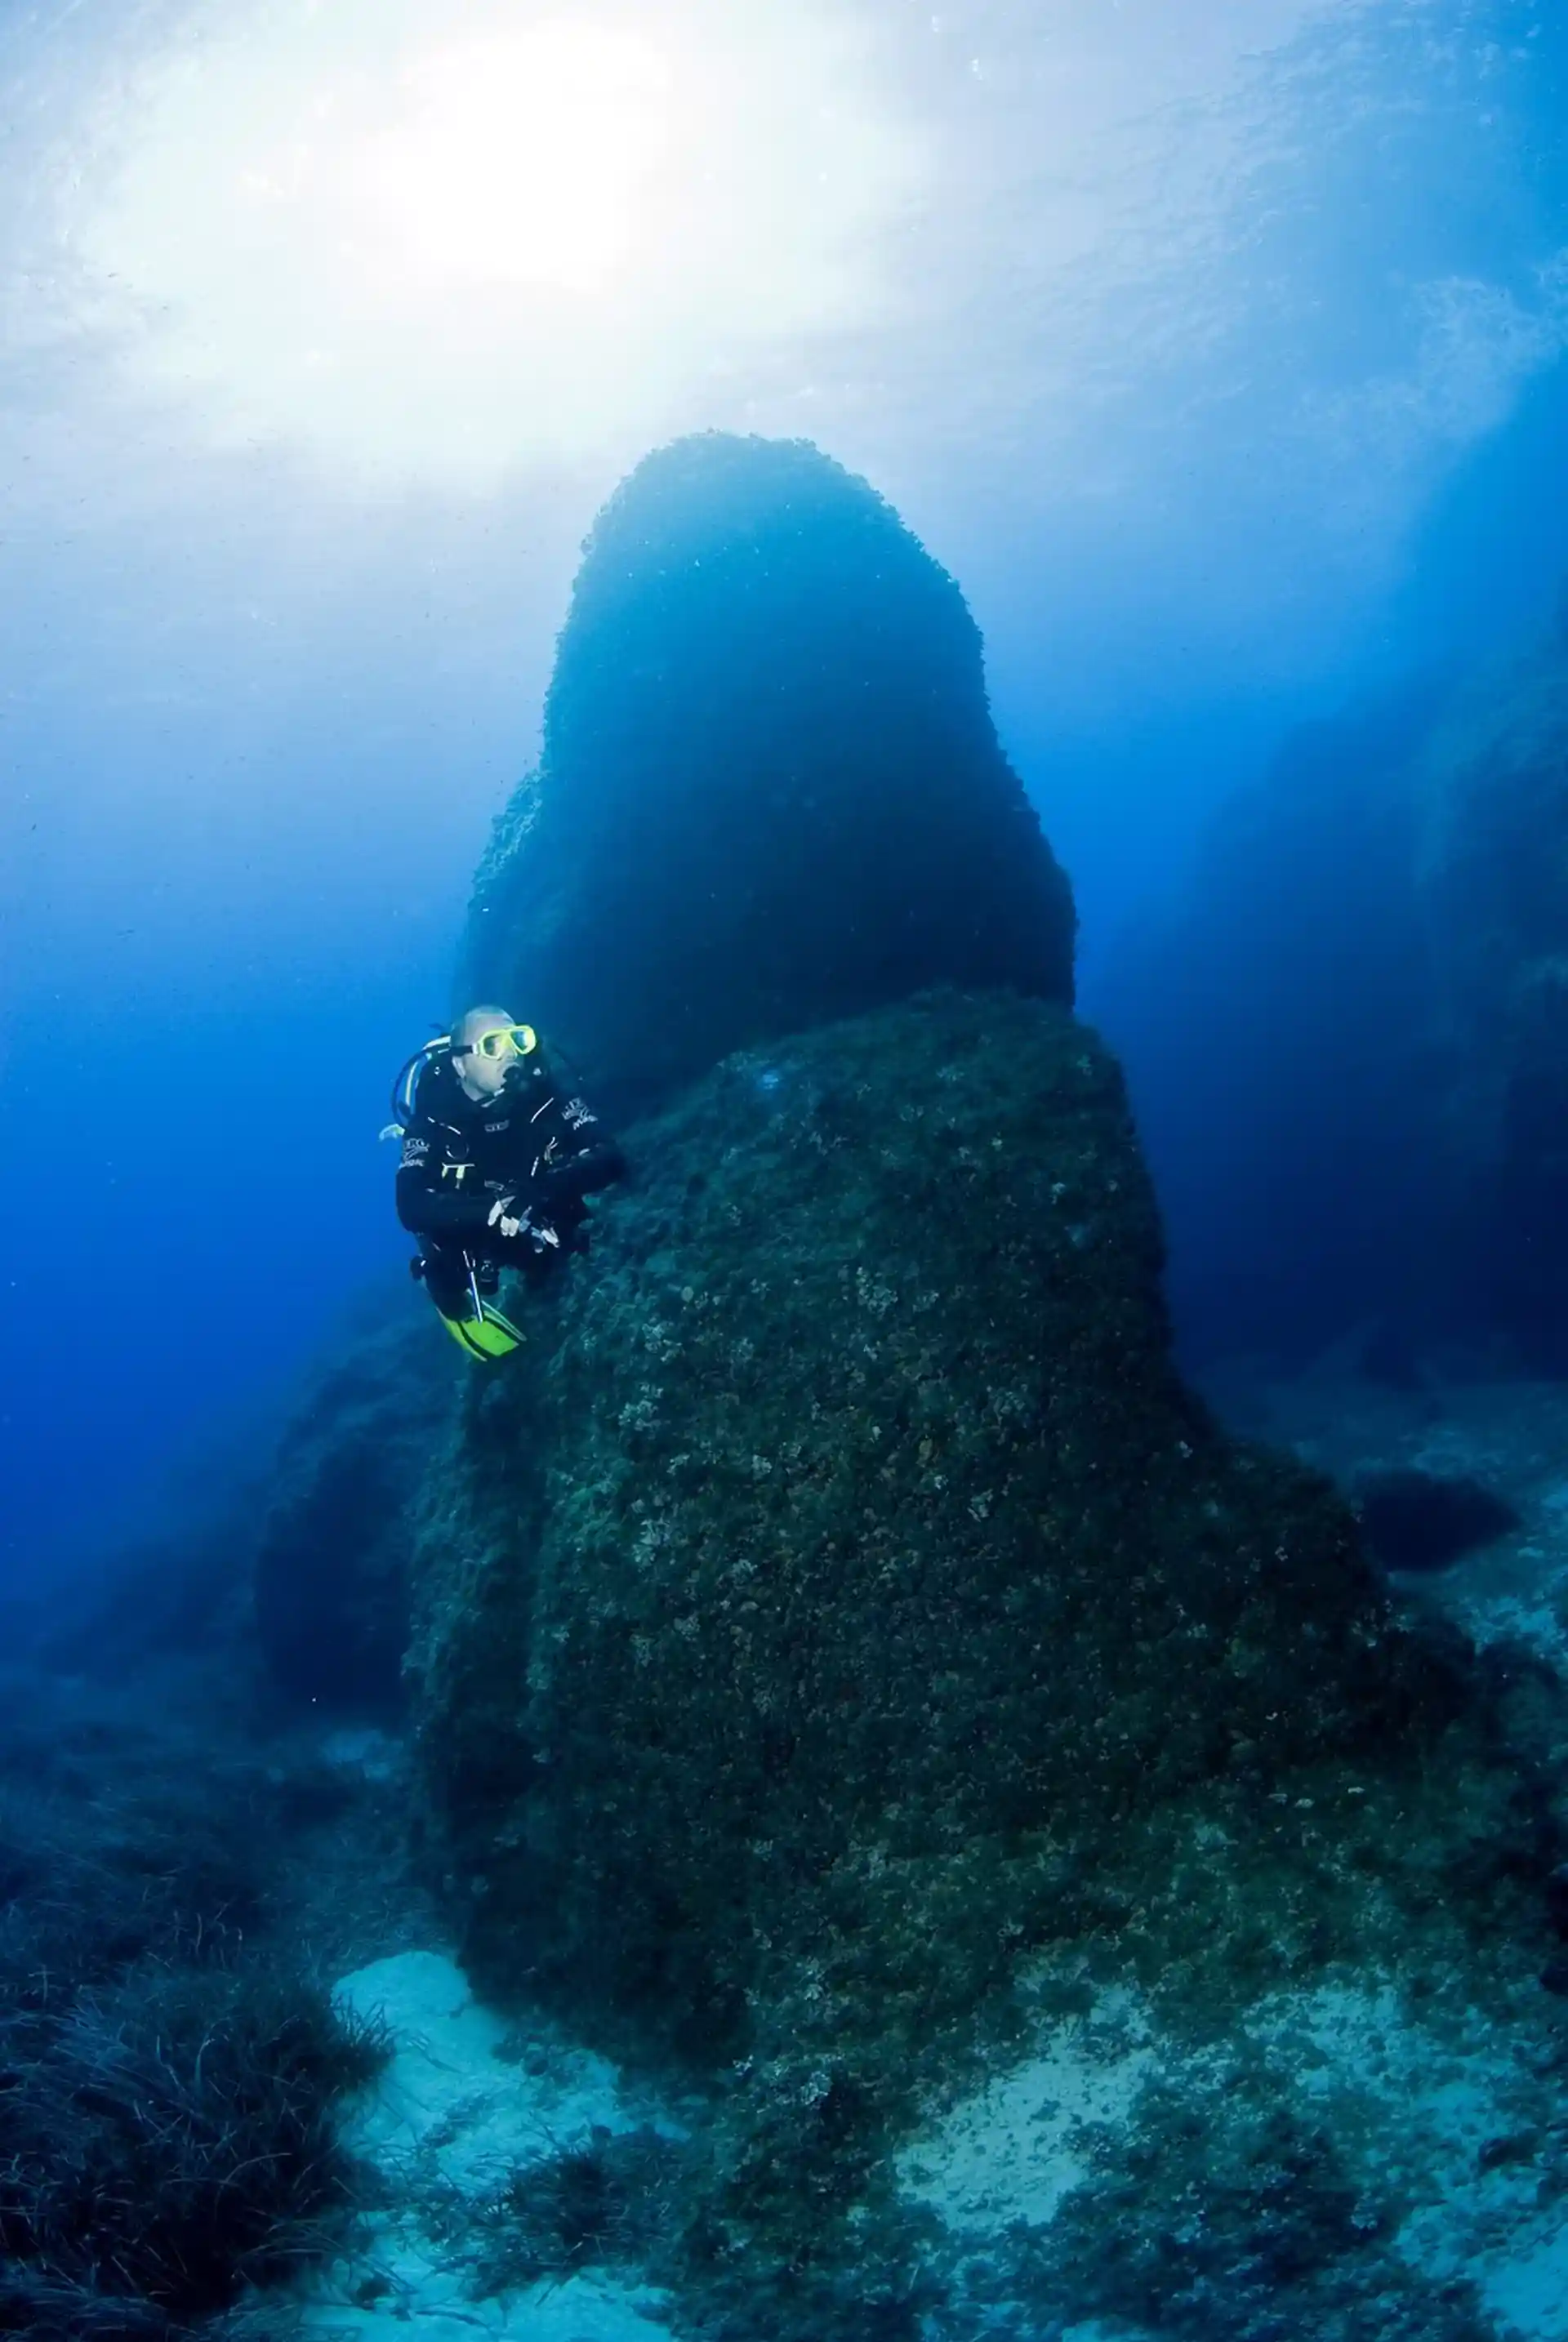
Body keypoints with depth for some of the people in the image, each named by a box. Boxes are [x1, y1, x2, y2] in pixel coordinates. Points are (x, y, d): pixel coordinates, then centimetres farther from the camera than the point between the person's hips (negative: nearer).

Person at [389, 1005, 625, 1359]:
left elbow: (610, 1158, -30)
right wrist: (493, 1212, -52)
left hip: (539, 1228, 4)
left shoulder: (543, 1089, -22)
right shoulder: (433, 1115, -27)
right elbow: (412, 1208, -38)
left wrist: (544, 1188, -48)